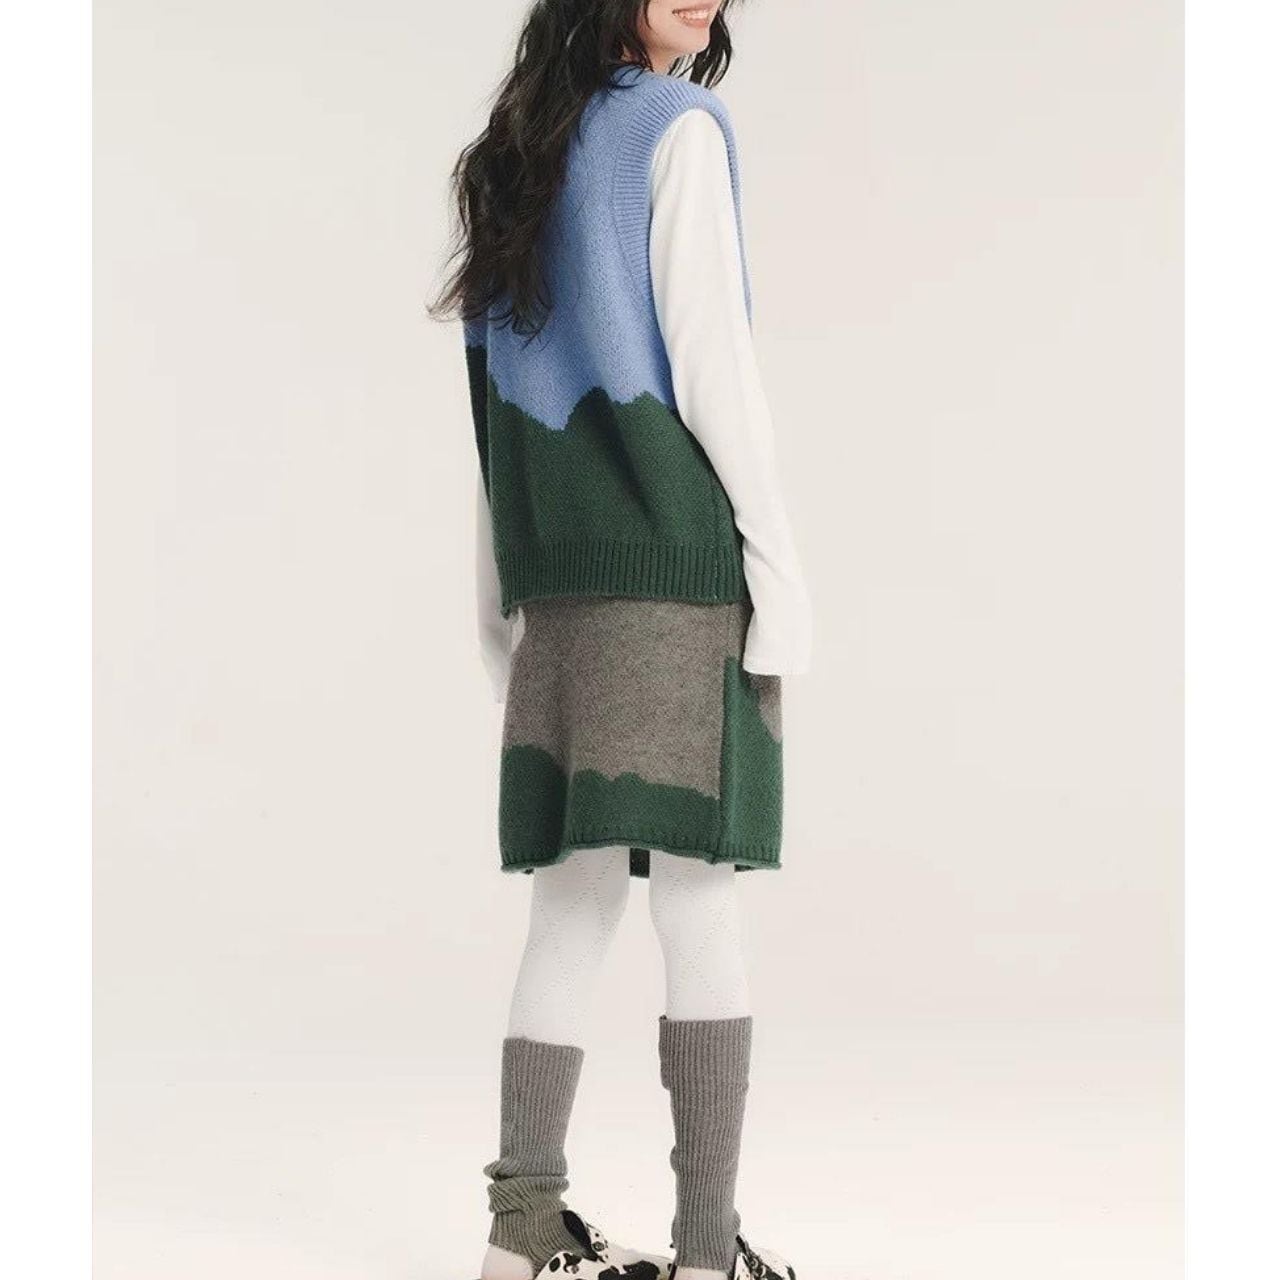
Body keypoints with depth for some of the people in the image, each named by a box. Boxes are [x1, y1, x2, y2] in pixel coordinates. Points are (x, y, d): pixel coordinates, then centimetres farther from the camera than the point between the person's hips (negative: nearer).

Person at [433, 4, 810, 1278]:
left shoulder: (518, 155, 17)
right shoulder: (681, 127, -3)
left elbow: (493, 404, 15)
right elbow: (707, 361, -10)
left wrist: (500, 606, 16)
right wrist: (778, 555, -7)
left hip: (559, 577, 7)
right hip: (680, 561, -6)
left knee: (572, 897, 7)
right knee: (698, 891, -6)